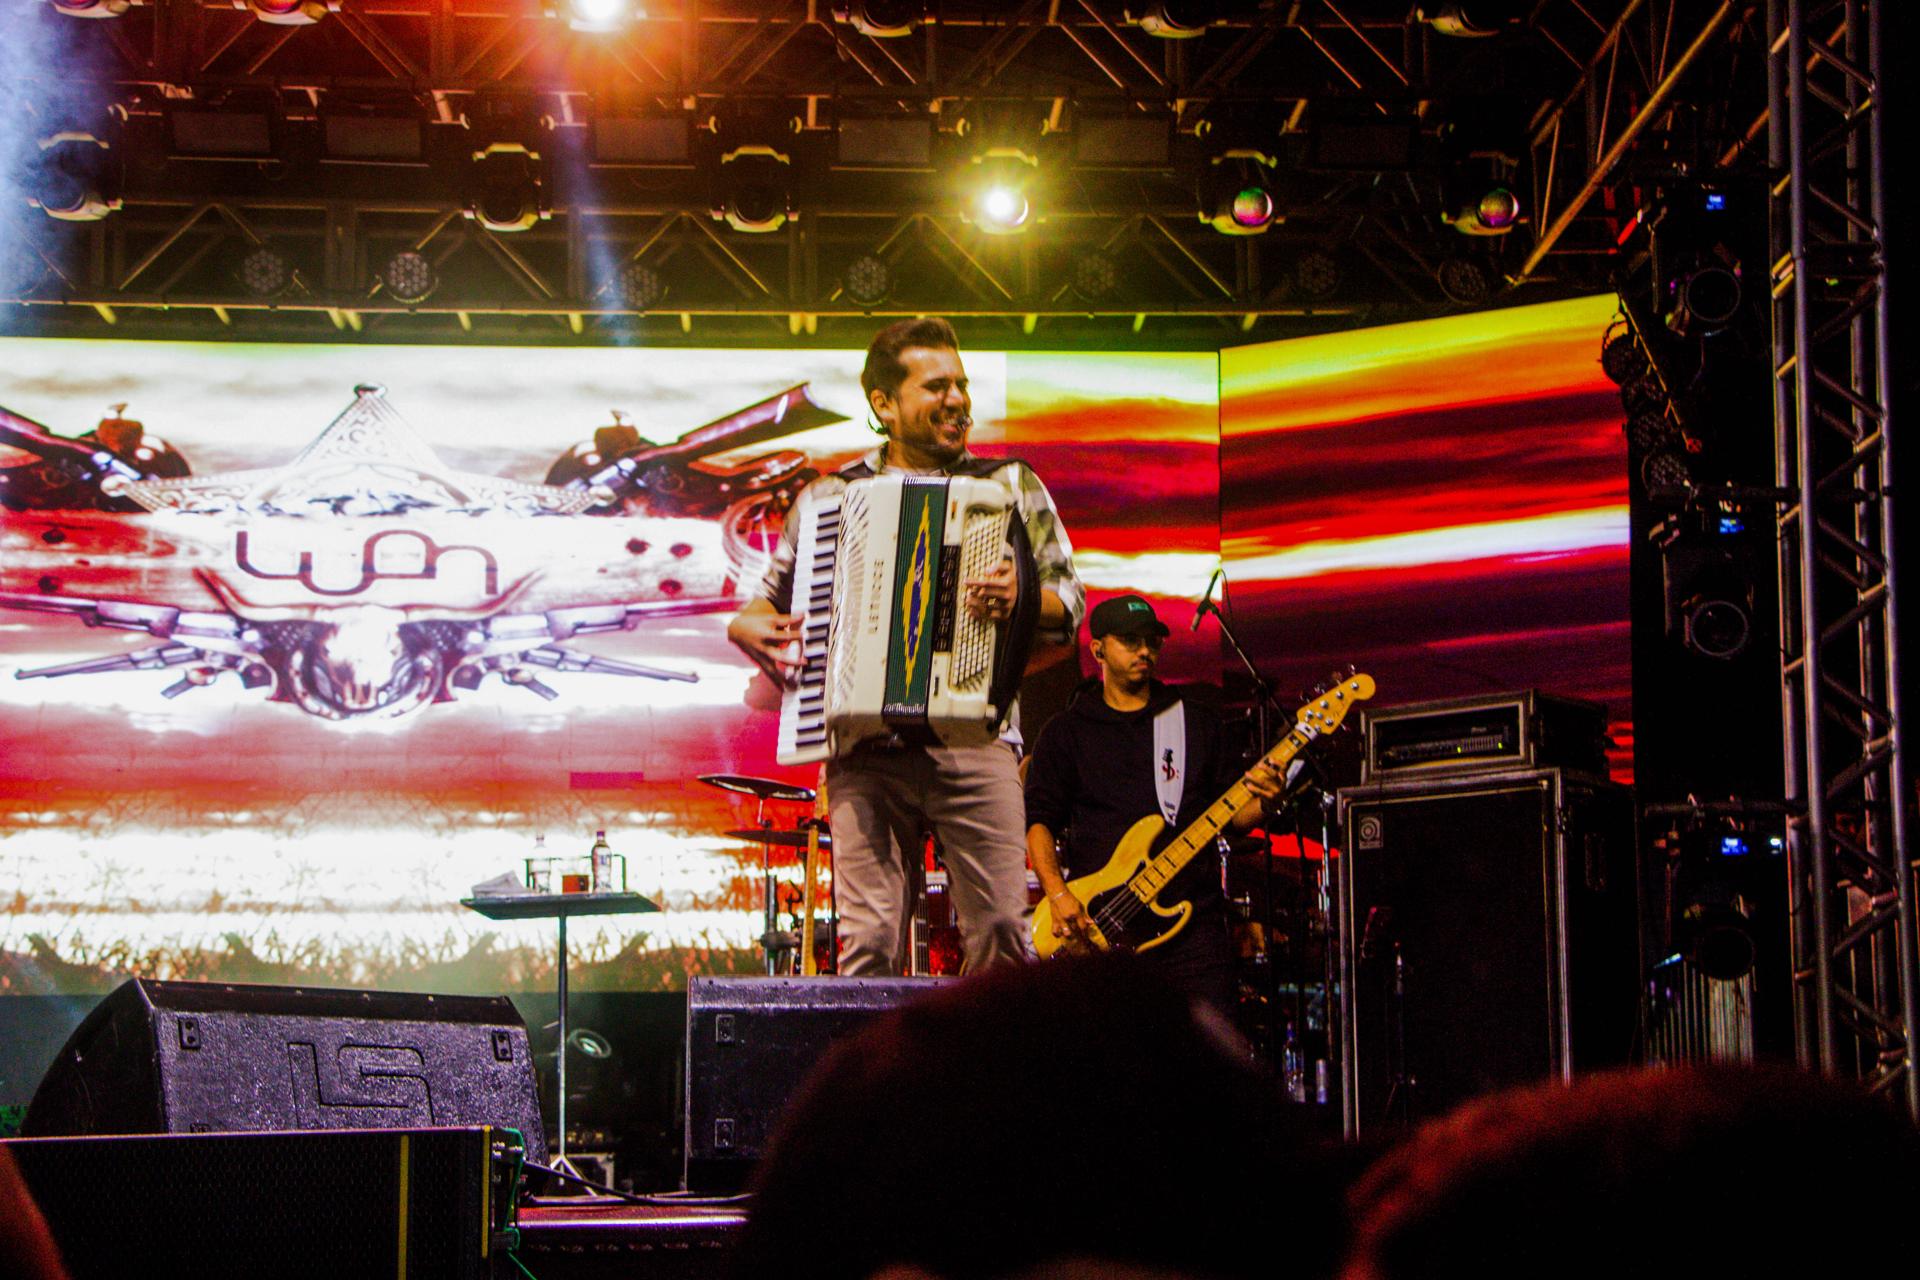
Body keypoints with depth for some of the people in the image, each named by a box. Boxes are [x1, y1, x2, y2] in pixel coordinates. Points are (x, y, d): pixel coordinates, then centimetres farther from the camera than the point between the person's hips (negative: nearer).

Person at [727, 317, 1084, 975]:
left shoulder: (1010, 485, 14)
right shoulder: (828, 498, 16)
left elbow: (1069, 603, 8)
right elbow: (769, 604, 23)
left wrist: (1022, 599, -14)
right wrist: (746, 627, 0)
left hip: (975, 740, 0)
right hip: (866, 752, 0)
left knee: (1002, 936, -10)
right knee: (870, 941, -8)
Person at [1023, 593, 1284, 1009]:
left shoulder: (1198, 721, 18)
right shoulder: (1066, 731, 12)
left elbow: (1233, 815, 16)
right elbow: (1038, 821, 4)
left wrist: (1261, 800, -7)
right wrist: (1058, 893, -11)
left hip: (1192, 917, 1)